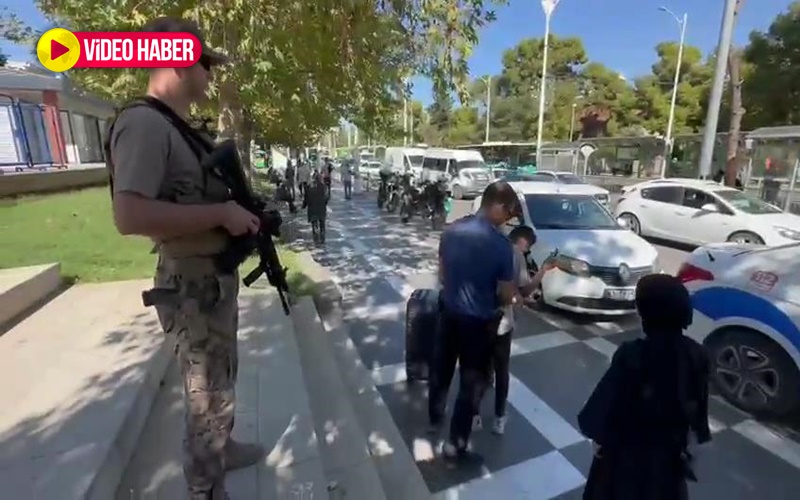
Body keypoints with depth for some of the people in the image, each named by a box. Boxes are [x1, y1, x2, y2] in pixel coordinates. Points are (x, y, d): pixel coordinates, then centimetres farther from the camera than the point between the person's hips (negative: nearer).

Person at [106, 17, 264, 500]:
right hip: (195, 285, -10)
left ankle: (222, 448, 48)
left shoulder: (177, 127, 12)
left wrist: (241, 214, 7)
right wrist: (222, 213, -24)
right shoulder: (143, 124, -18)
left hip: (217, 276, 10)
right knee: (208, 394, 7)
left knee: (221, 380, 26)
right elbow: (130, 216, -31)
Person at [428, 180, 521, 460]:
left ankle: (434, 418, 47)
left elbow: (442, 275, 6)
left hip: (449, 312, 6)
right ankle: (455, 443, 26)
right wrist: (515, 298, 11)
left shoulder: (451, 231, -4)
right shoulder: (501, 244, -20)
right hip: (479, 320, -5)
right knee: (471, 381, 12)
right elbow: (507, 294, -12)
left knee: (441, 368, 24)